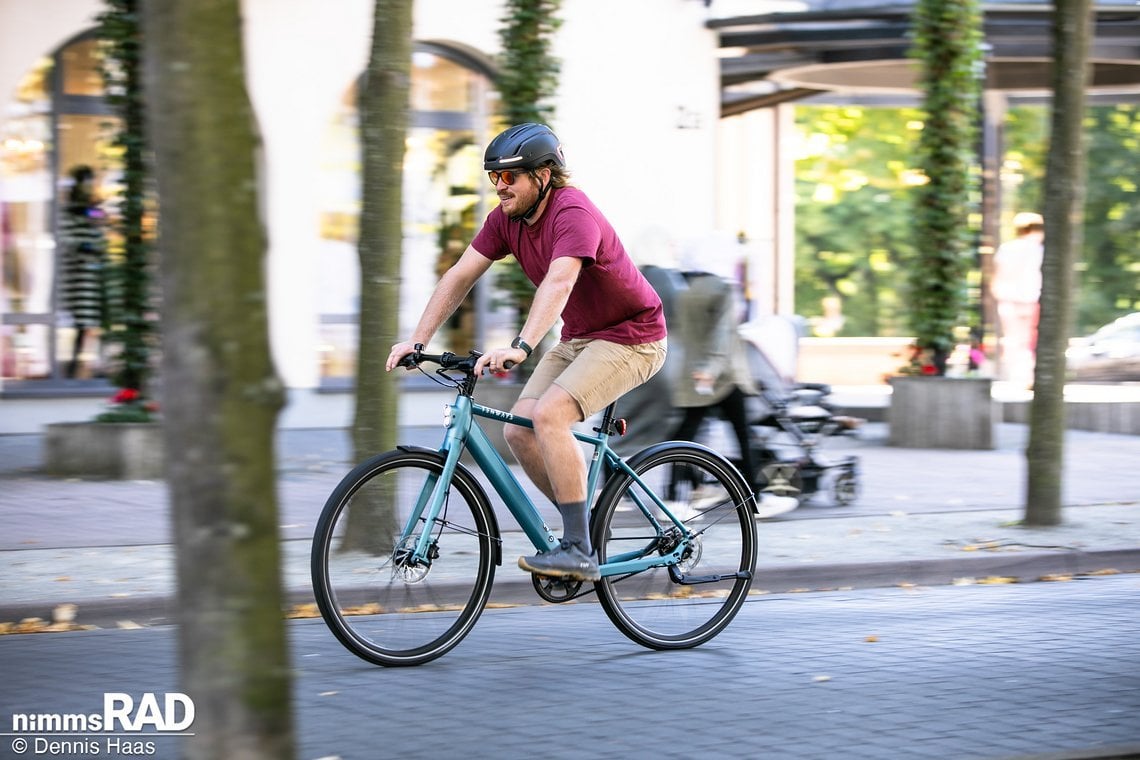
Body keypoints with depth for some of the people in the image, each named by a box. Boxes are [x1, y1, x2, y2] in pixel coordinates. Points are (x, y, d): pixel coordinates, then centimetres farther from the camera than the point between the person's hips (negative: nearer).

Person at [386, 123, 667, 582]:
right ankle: (587, 528, 11)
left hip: (630, 337, -8)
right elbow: (460, 276, -1)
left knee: (550, 414, -26)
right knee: (519, 429, -5)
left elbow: (558, 284, -41)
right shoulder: (507, 218, -2)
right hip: (578, 338, 9)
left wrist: (520, 348, -53)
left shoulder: (573, 214, -26)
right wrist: (417, 340, -9)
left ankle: (578, 552, -21)